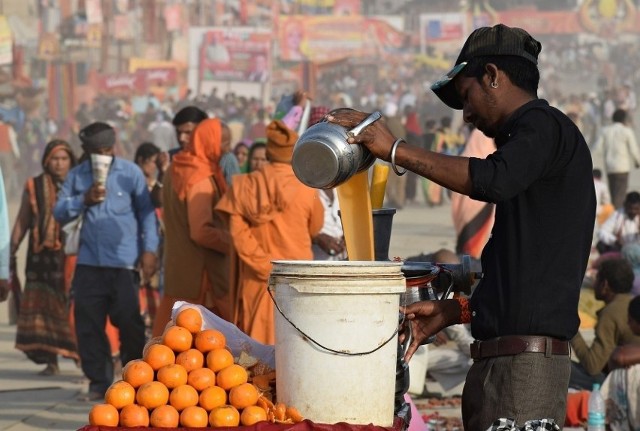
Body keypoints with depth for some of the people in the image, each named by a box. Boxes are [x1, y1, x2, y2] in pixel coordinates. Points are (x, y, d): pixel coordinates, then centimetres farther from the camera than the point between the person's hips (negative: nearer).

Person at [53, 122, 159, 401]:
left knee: (129, 323, -1)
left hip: (123, 263, -3)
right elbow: (59, 212, 7)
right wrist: (84, 200, -11)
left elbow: (147, 212, 2)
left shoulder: (130, 172, 2)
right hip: (88, 263, 3)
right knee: (88, 325, 3)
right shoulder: (76, 176, 11)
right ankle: (99, 382, 12)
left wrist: (149, 249, -7)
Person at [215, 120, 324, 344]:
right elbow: (314, 228, 8)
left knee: (257, 340, 6)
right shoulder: (307, 189, -6)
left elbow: (238, 232, -10)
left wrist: (263, 264, -8)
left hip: (257, 280, 1)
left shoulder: (245, 186, -3)